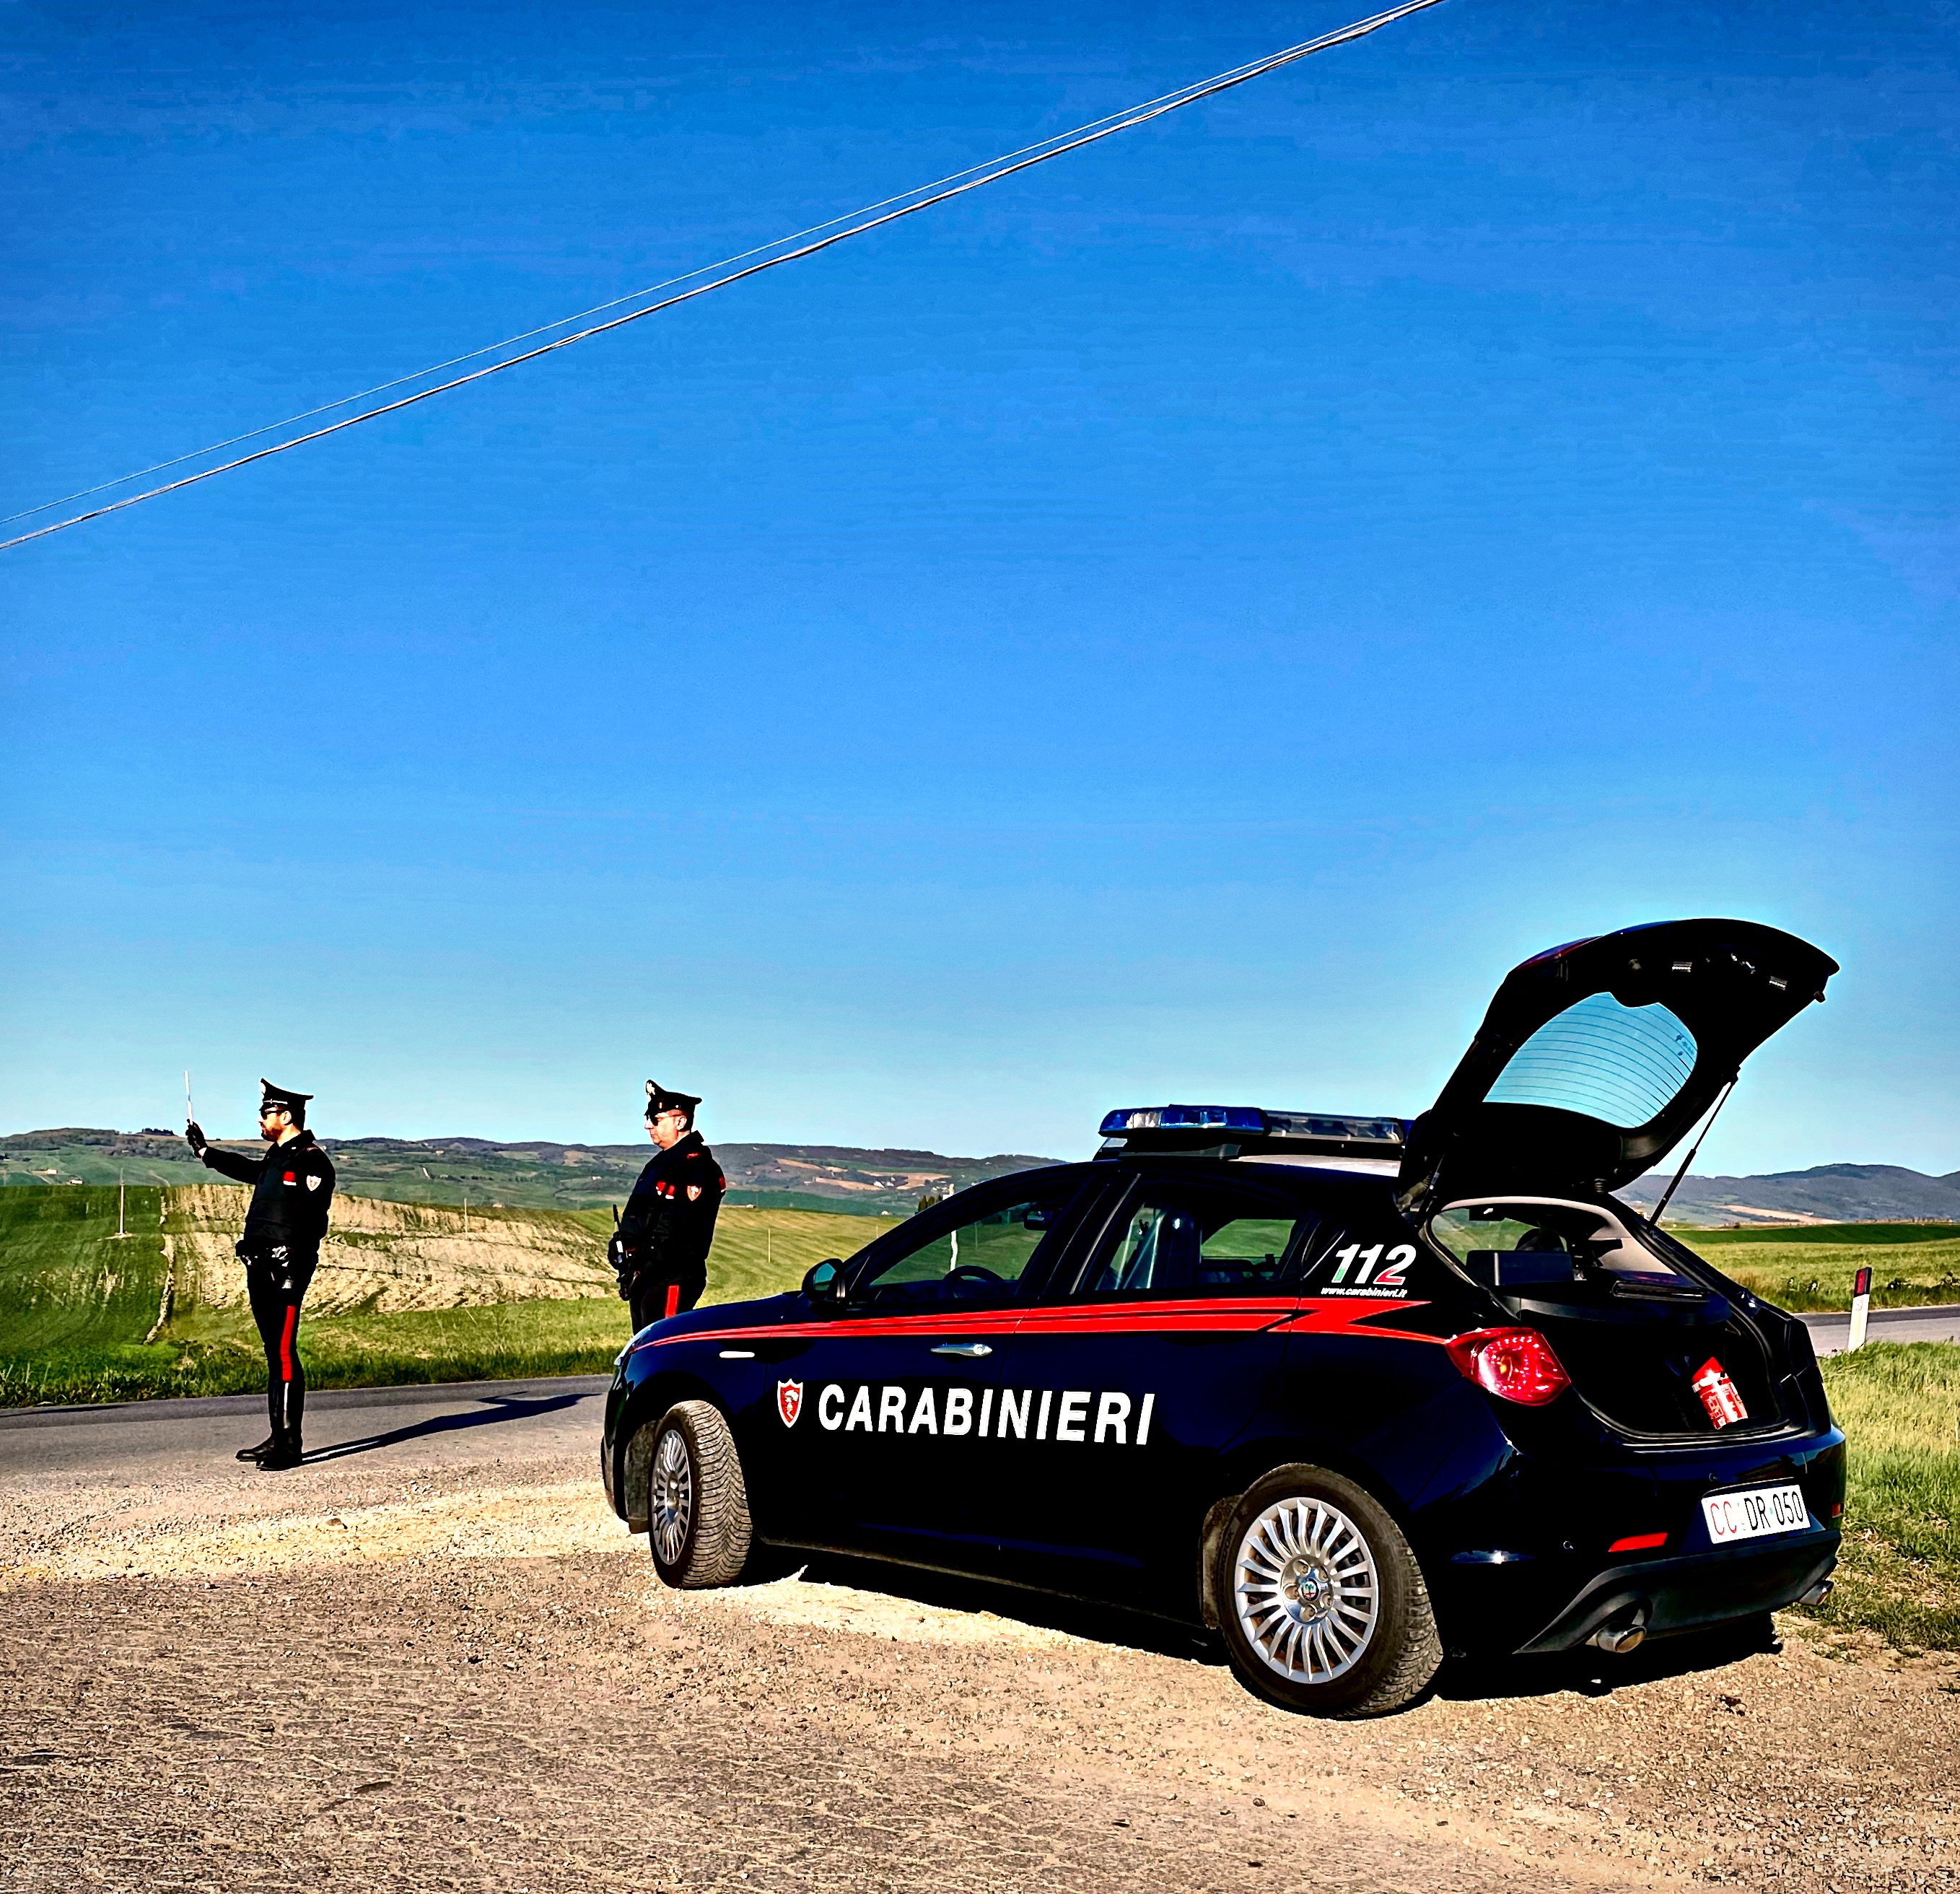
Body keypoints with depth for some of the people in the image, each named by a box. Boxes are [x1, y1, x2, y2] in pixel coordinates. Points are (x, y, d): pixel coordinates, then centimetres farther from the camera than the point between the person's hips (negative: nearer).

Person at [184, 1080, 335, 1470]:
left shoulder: (312, 1162, -10)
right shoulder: (278, 1157, 18)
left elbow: (312, 1223, -18)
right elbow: (250, 1170, 42)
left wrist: (291, 1269, -25)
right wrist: (205, 1151, 51)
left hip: (286, 1270, -9)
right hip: (261, 1269, 9)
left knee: (284, 1354, -10)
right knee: (274, 1354, 12)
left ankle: (289, 1446, -7)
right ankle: (278, 1437, 17)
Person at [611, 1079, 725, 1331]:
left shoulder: (696, 1164, -12)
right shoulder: (662, 1162, 21)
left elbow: (683, 1231, -20)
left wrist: (644, 1270, -20)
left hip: (672, 1280, -11)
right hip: (646, 1281, 11)